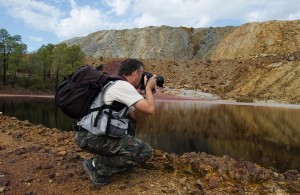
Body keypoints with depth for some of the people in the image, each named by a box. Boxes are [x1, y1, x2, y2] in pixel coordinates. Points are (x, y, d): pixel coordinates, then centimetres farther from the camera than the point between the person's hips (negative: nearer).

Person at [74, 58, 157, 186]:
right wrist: (149, 88, 1)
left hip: (90, 133, 10)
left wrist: (145, 92, 17)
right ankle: (97, 166, -3)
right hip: (92, 137, -10)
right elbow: (150, 109, -16)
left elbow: (135, 115, 18)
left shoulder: (116, 85, 17)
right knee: (145, 151, -9)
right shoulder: (124, 86, -13)